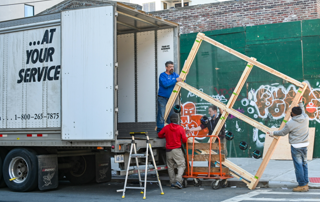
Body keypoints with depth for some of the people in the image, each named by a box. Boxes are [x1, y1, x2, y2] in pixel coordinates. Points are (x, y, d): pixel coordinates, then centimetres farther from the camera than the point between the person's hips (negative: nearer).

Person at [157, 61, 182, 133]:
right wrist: (175, 80, -27)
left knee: (171, 115, 9)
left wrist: (182, 80, -12)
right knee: (161, 114, -9)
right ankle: (160, 131, -5)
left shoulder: (174, 75, 9)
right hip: (162, 98, -6)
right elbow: (165, 84, -24)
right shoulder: (162, 75, -8)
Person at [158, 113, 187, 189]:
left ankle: (173, 183, 12)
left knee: (170, 167, 11)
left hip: (168, 150, 3)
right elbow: (184, 140, -5)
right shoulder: (180, 128, -6)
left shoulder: (166, 127, 0)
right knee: (181, 165, 2)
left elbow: (159, 134, 10)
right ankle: (178, 180, -15)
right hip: (177, 150, -3)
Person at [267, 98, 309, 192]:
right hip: (305, 145, 7)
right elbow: (303, 112, 25)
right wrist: (300, 102, 37)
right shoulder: (306, 118, 0)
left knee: (298, 165, -2)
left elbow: (282, 133, 0)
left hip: (296, 146, -7)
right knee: (304, 164, 14)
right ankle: (305, 183, 19)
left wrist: (272, 133, 17)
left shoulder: (290, 123, -14)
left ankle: (302, 185, 1)